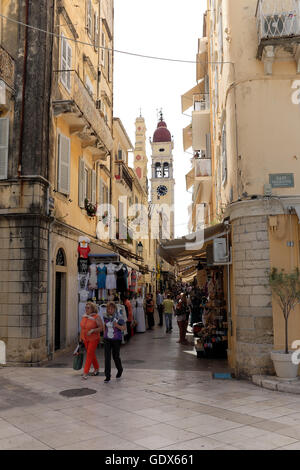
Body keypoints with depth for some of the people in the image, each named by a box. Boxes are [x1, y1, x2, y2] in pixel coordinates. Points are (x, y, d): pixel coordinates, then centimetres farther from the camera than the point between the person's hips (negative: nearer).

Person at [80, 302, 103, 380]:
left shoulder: (96, 317, -18)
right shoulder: (84, 317, -1)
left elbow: (101, 328, -18)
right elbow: (82, 328, 9)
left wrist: (92, 330, -30)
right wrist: (81, 338, 10)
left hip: (94, 339, -6)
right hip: (85, 339, 6)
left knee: (89, 354, -8)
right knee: (92, 354, 17)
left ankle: (85, 372, -3)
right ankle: (96, 368, 34)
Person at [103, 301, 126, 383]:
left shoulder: (119, 317, -12)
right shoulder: (105, 316, -1)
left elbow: (124, 328, -7)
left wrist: (117, 325, -24)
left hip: (116, 339, -3)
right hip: (107, 339, 3)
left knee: (115, 356, 8)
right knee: (107, 357, -6)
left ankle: (120, 370, 37)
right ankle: (107, 376, -1)